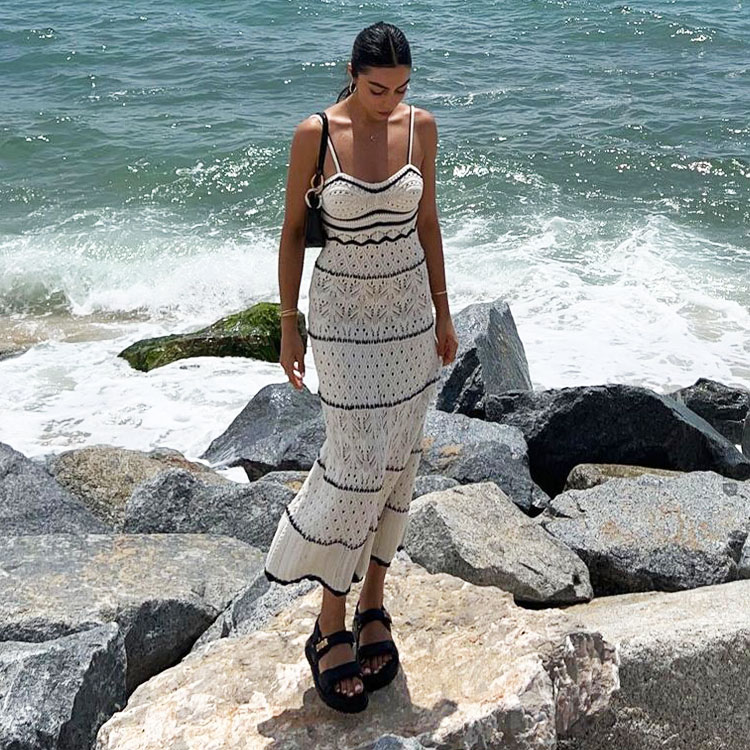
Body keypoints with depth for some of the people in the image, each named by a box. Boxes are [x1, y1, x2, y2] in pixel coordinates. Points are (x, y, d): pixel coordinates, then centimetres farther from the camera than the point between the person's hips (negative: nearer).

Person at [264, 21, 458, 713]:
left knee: (398, 461, 8)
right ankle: (331, 625, 12)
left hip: (409, 311, 4)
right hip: (342, 315, -4)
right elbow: (293, 229, -3)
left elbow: (427, 220, 8)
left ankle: (373, 604, 25)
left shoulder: (420, 127, -1)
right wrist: (288, 325, -2)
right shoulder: (315, 134, -10)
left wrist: (442, 314, 9)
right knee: (356, 466, -5)